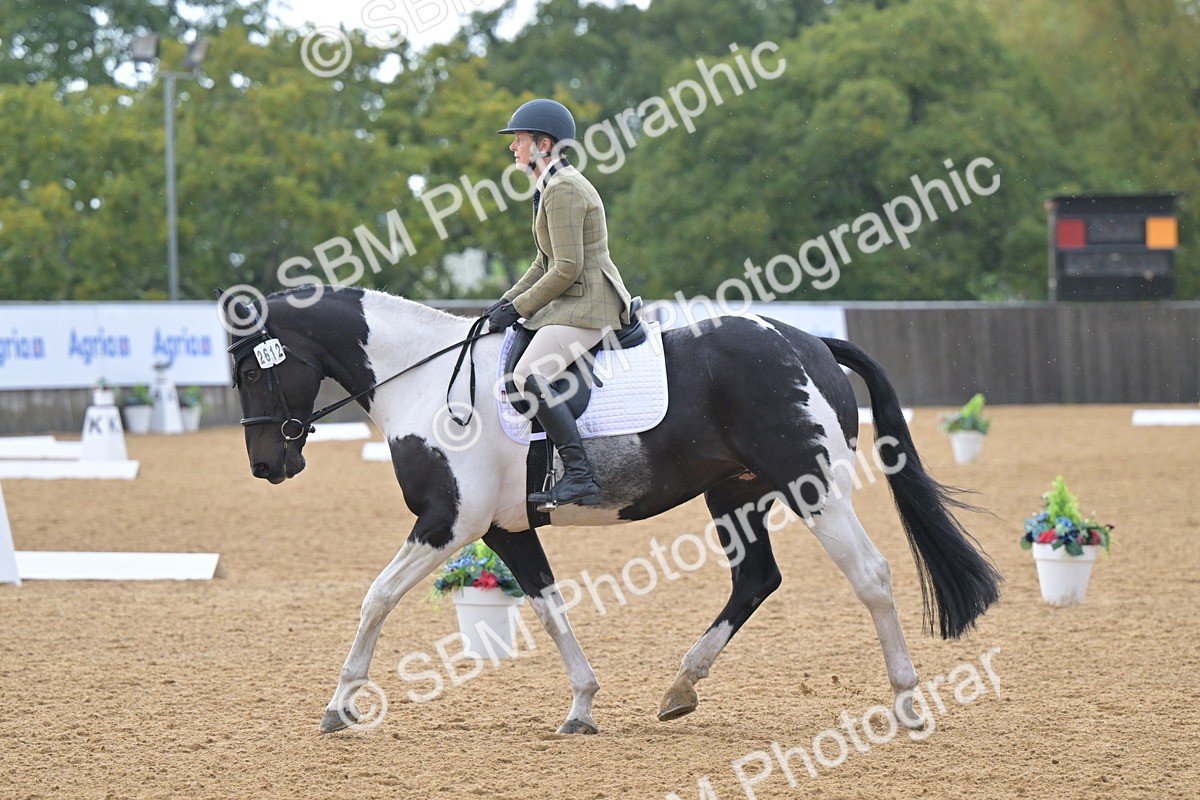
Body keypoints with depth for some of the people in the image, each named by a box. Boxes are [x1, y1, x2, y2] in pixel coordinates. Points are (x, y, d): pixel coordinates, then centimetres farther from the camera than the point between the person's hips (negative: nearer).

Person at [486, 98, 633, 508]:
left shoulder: (563, 190, -14)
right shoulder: (549, 187, 18)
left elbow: (568, 267, -20)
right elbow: (545, 263, 23)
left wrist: (518, 309, -14)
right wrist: (507, 302, 11)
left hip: (588, 304, -11)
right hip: (572, 302, 11)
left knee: (529, 374, -28)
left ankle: (580, 476, -33)